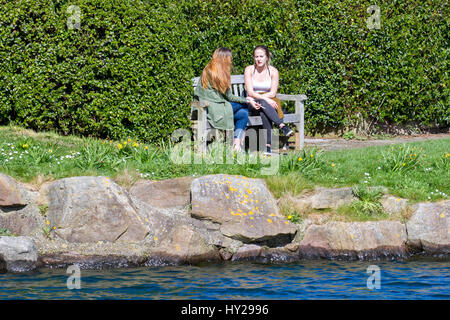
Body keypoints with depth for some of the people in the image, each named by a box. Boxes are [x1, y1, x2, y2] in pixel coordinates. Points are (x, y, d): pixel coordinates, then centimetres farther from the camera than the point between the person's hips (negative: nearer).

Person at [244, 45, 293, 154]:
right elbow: (250, 92, -11)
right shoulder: (249, 70, -1)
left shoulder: (273, 71, 3)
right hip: (252, 105, -1)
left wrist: (258, 97, -18)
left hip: (269, 103, 1)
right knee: (263, 103, -37)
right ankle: (283, 126, -49)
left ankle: (268, 146, -47)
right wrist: (265, 99, -25)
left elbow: (273, 93, -5)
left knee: (263, 112, -36)